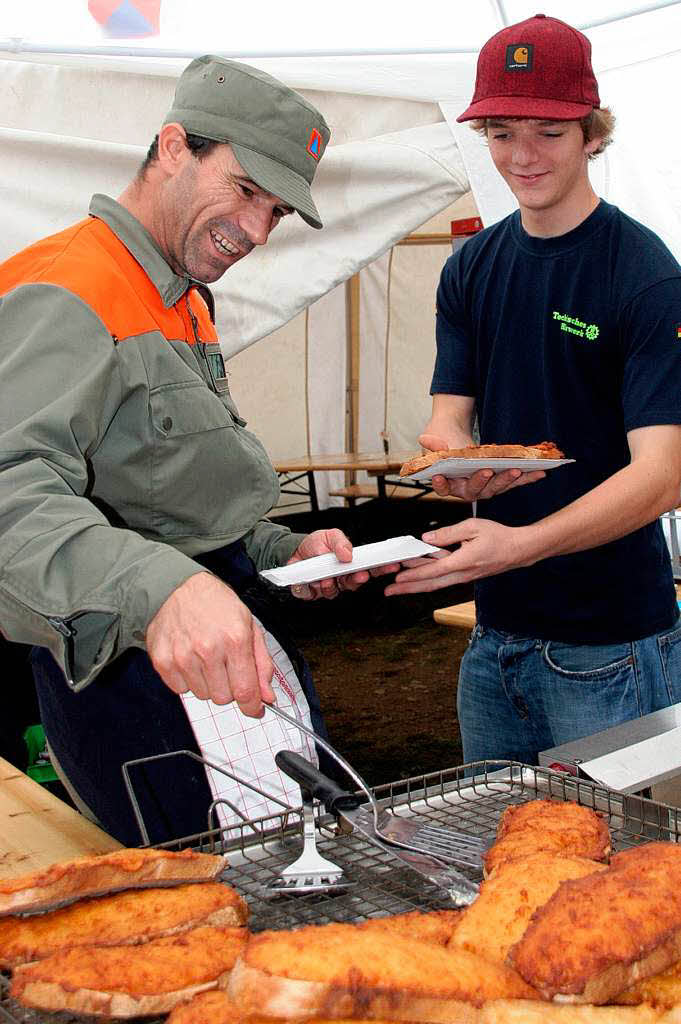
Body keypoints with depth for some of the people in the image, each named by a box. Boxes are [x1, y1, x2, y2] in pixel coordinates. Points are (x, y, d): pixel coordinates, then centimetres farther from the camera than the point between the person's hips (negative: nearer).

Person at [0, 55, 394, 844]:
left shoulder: (183, 307, 19)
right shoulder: (66, 295, -14)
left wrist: (284, 553, 9)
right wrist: (156, 586, -49)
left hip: (228, 651, 10)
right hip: (135, 675, -9)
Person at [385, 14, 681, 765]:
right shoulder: (471, 269, 7)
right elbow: (446, 424, 3)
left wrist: (522, 543, -35)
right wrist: (455, 469, -21)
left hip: (611, 650, -5)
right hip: (495, 634, 6)